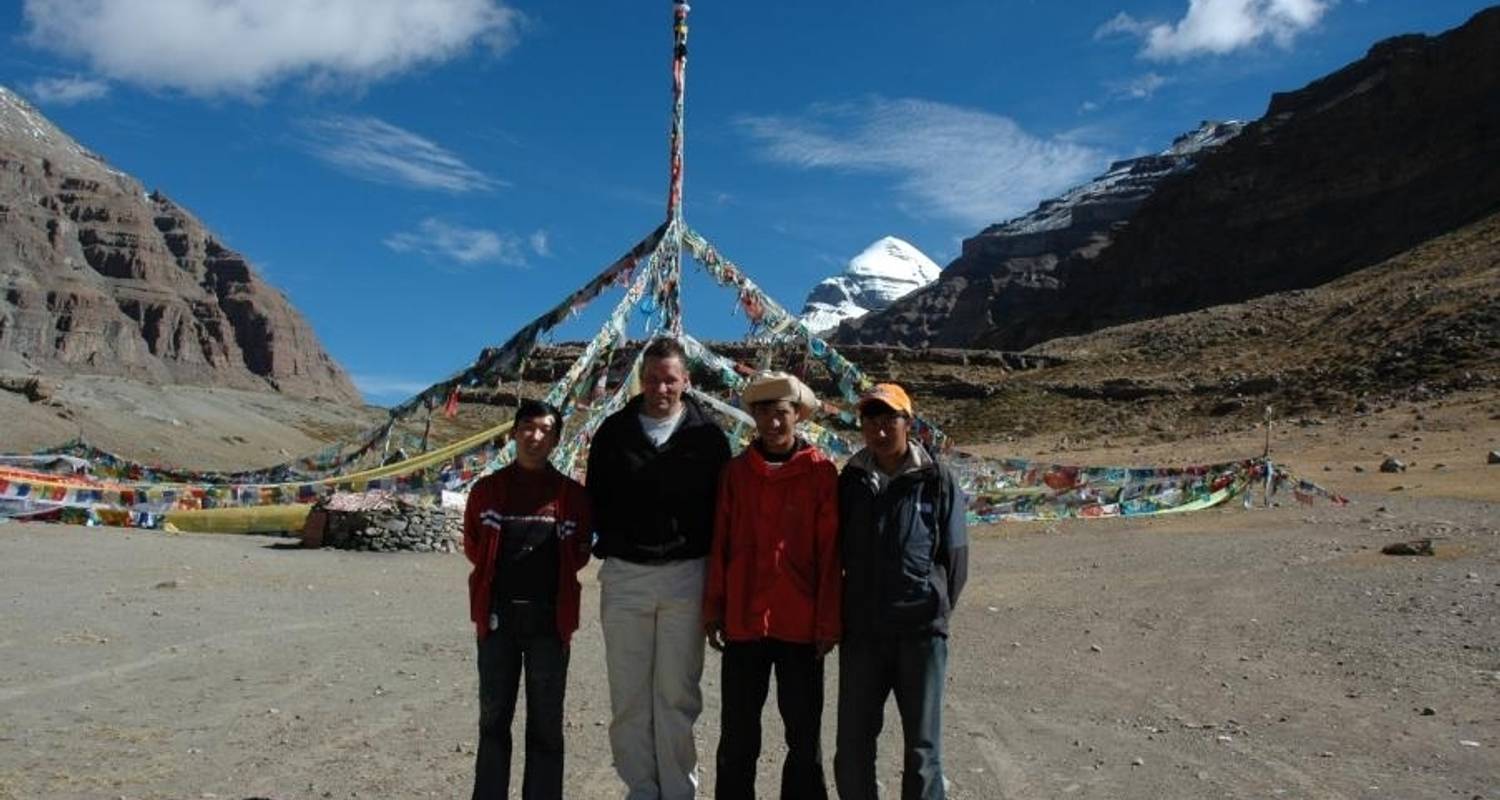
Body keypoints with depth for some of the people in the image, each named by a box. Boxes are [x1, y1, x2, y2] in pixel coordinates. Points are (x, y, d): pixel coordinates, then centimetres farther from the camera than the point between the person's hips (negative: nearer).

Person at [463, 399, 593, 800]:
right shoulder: (487, 489, 4)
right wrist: (502, 575, 7)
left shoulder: (572, 494, 0)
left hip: (549, 619, -1)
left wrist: (548, 579, 3)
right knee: (493, 720, 9)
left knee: (546, 726, 5)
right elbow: (473, 545, 13)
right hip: (497, 617, 1)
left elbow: (579, 553, 8)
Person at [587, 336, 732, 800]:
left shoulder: (708, 437, 2)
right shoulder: (614, 431, 6)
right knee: (628, 697, 6)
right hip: (624, 576, 2)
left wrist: (706, 563, -2)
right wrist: (616, 545, 3)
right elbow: (597, 498, 12)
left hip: (685, 575, -2)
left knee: (677, 694, 3)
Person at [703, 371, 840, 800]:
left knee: (804, 734, 9)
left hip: (800, 623, -2)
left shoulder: (821, 472, -3)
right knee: (737, 735, 12)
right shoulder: (736, 472, 4)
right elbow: (719, 545, 6)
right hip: (743, 621, 2)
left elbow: (830, 553, -4)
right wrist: (713, 608, 4)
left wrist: (829, 620, -5)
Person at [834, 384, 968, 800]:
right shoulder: (851, 480, 5)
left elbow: (955, 555, 2)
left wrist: (935, 609, 5)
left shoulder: (936, 480, -3)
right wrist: (849, 610, 10)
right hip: (861, 631, 3)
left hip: (920, 632, -2)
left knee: (923, 747, 7)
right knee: (852, 746, 8)